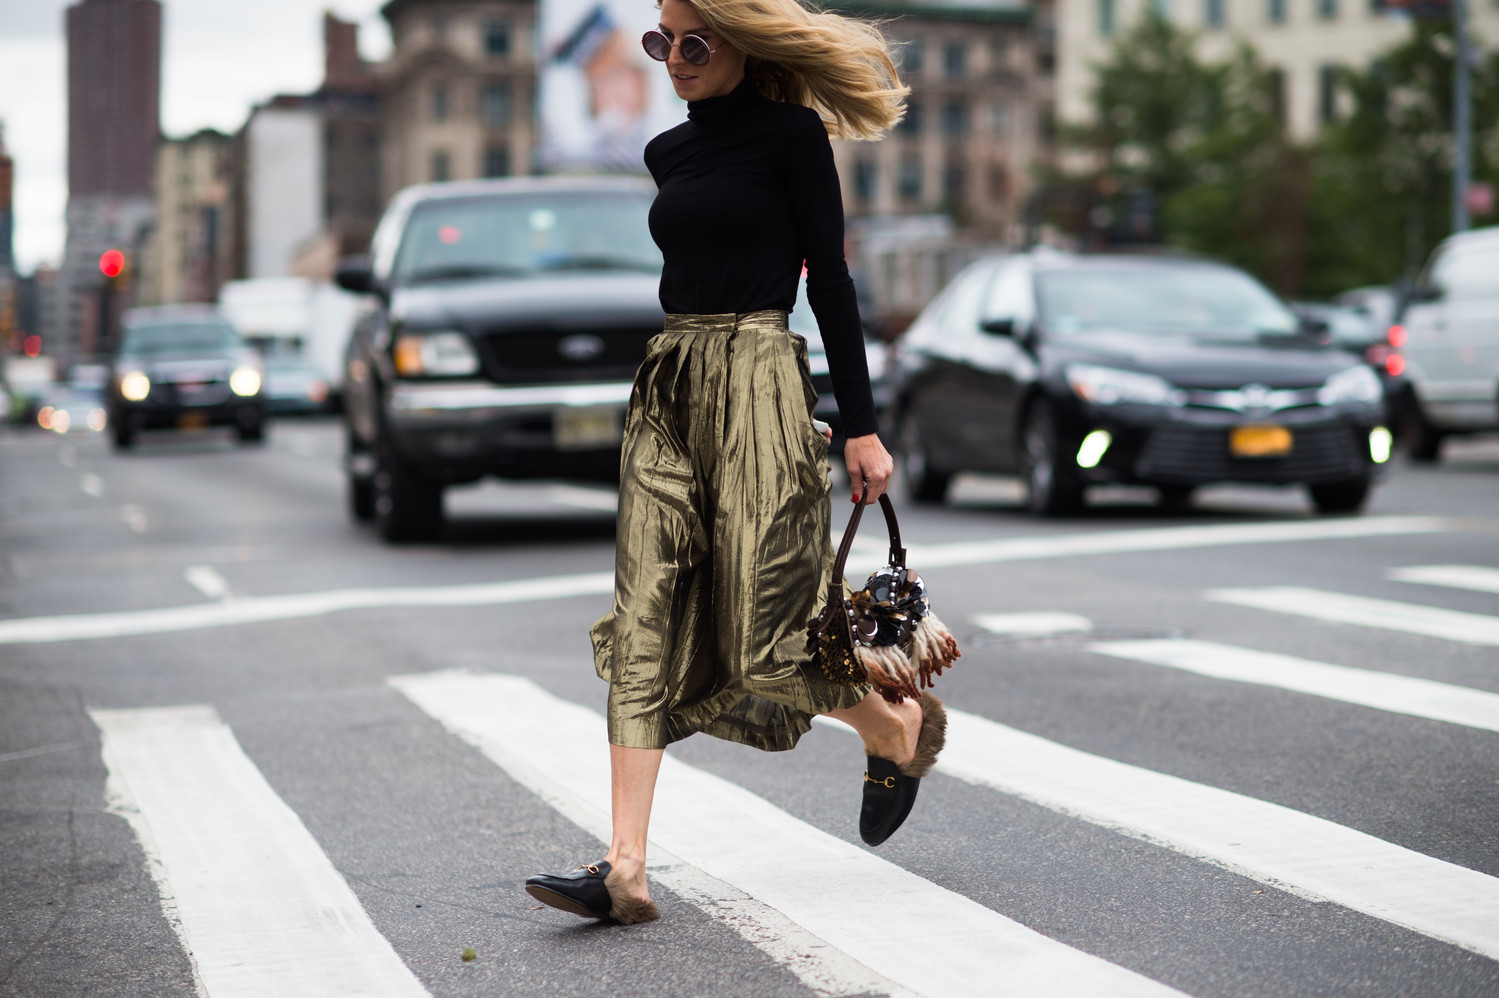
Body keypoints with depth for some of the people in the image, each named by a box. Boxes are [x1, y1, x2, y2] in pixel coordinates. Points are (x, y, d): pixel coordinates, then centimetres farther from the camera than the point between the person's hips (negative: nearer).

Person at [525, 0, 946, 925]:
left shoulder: (791, 137, -3)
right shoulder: (669, 152, 15)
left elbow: (829, 281, -4)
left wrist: (861, 426, -5)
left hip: (758, 383, -6)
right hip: (668, 389, 6)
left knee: (764, 628, -7)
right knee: (644, 627, -5)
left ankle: (903, 729, 24)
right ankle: (626, 868, -8)